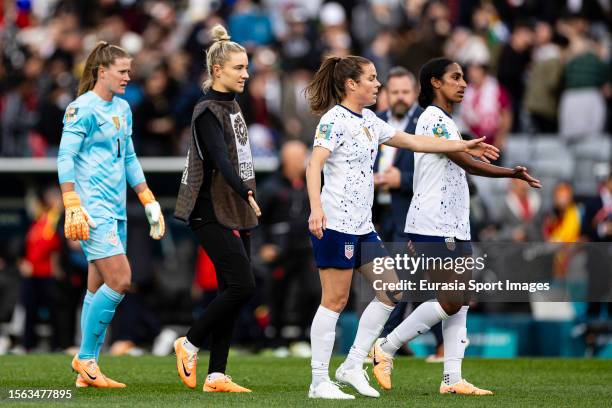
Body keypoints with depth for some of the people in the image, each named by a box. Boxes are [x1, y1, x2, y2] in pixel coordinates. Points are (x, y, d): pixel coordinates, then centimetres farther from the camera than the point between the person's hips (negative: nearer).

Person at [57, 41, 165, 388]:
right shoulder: (83, 109, -9)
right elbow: (65, 158, -13)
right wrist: (73, 207, -21)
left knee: (99, 288, 6)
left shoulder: (123, 108, 16)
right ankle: (86, 358, -4)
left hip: (116, 210, 8)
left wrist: (149, 203, 22)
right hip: (93, 210, -8)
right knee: (120, 279, -16)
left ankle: (88, 371, 9)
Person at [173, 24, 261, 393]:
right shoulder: (207, 112, -14)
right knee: (243, 286, -14)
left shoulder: (232, 106, 14)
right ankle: (190, 344, 3)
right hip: (213, 214, -9)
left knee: (232, 293, 5)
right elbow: (221, 159, -29)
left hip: (237, 213, 9)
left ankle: (216, 376, 7)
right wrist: (247, 193, -43)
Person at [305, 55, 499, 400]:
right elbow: (314, 165, -21)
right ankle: (320, 382, -2)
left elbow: (413, 142, 23)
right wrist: (316, 208, -35)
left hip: (362, 226, 9)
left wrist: (464, 146, 22)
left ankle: (353, 365, 12)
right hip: (335, 224, -9)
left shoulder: (369, 121, 16)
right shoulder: (335, 120, -10)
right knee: (335, 300, -7)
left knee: (391, 291, 7)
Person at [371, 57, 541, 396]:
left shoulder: (445, 122, 19)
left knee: (461, 302, 3)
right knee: (450, 302, -10)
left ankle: (452, 378, 3)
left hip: (455, 227, 10)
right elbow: (468, 163, -20)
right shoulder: (433, 119, -12)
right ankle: (385, 349, 0)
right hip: (433, 227, -10)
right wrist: (512, 173, -26)